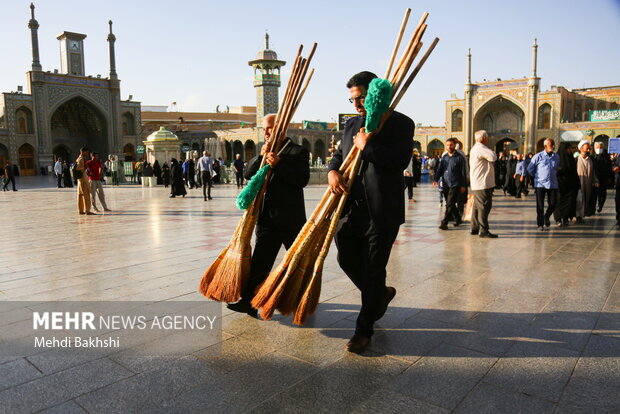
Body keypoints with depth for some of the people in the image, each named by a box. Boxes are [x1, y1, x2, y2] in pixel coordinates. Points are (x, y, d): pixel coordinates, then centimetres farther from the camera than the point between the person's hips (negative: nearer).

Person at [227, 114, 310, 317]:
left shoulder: (297, 152, -5)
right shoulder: (266, 150, 14)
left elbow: (303, 179, -18)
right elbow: (248, 173, 6)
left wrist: (279, 164, -26)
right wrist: (261, 157, -10)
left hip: (290, 217, -5)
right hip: (267, 216, 5)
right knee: (260, 260, 2)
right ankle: (249, 300, 5)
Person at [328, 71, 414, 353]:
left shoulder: (400, 123, -4)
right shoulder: (352, 124, 16)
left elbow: (400, 160, -17)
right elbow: (339, 154, 20)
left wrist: (367, 146, -12)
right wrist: (332, 171, -2)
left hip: (381, 211, -6)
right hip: (350, 206, 7)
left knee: (373, 271, 3)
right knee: (346, 260, 13)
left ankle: (364, 330, 19)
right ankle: (381, 294, 42)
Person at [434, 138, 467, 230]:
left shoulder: (460, 157, -2)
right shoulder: (444, 157, 12)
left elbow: (463, 172, -1)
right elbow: (439, 170, 8)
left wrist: (463, 185, -4)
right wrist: (436, 179, -8)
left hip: (455, 185, -5)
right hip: (445, 185, 5)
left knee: (450, 204, -11)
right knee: (449, 204, 13)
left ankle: (444, 223, -10)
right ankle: (458, 218, 31)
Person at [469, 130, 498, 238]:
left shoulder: (475, 148, 19)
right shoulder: (480, 148, -15)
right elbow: (493, 157, -23)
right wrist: (491, 151, -6)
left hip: (477, 184, 11)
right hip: (483, 184, -11)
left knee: (477, 206, 14)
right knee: (484, 206, -8)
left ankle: (474, 228, 20)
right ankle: (483, 230, -7)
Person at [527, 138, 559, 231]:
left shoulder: (556, 157, 8)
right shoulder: (538, 156, -3)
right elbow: (530, 169, 6)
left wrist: (553, 177, 17)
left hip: (553, 184, 3)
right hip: (540, 184, -3)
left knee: (553, 204, 1)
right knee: (540, 206, -2)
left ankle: (546, 217, 31)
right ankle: (540, 224, 9)